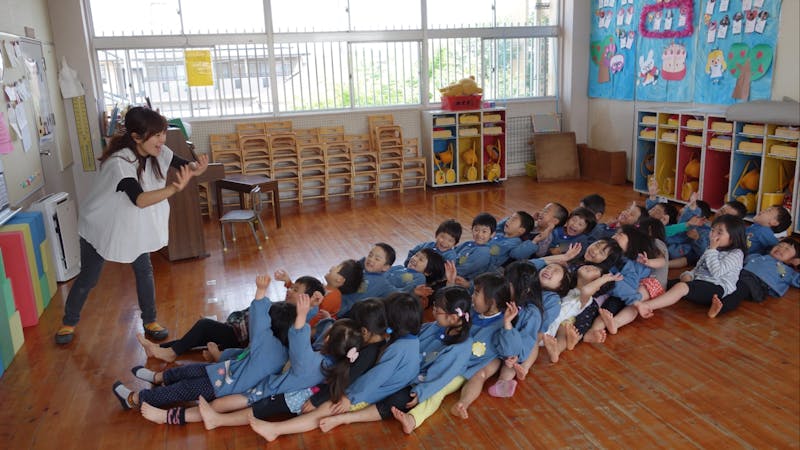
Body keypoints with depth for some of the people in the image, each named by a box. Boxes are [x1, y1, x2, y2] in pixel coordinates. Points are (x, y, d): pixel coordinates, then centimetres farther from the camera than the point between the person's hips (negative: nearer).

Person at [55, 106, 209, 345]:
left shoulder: (157, 152, -17)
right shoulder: (119, 162, -37)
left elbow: (184, 164, -14)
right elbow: (140, 200, -48)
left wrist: (195, 168, -39)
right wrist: (174, 188, -65)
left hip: (133, 225, 5)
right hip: (100, 225, -5)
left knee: (144, 271, 5)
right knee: (88, 278, 10)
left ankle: (149, 322, 22)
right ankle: (68, 323, 34)